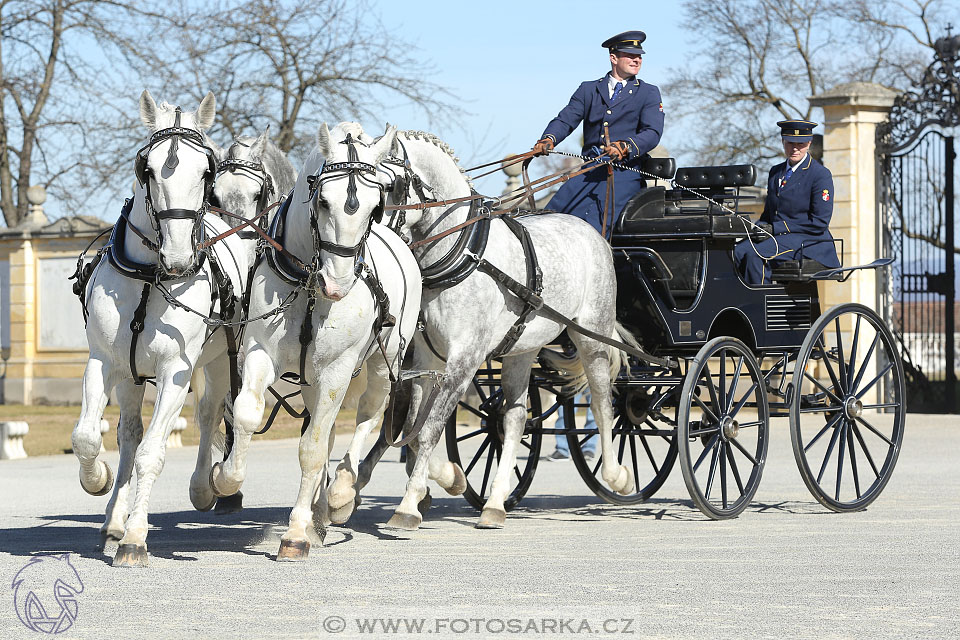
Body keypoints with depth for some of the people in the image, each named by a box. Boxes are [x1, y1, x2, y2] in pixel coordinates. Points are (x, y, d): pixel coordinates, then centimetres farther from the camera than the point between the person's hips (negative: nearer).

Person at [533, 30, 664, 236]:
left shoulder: (649, 93, 11)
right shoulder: (588, 90, 18)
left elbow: (653, 132, -4)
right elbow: (565, 119, 7)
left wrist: (626, 146, -25)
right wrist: (549, 139, -17)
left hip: (624, 174, -3)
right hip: (589, 172, 3)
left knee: (596, 225, -27)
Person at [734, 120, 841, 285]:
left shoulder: (821, 175, -5)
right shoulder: (775, 172, 17)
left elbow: (820, 222, -12)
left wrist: (775, 228, -14)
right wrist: (761, 227, -2)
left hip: (807, 241, -7)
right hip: (776, 235, 7)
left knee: (755, 256, -30)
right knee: (738, 251, -21)